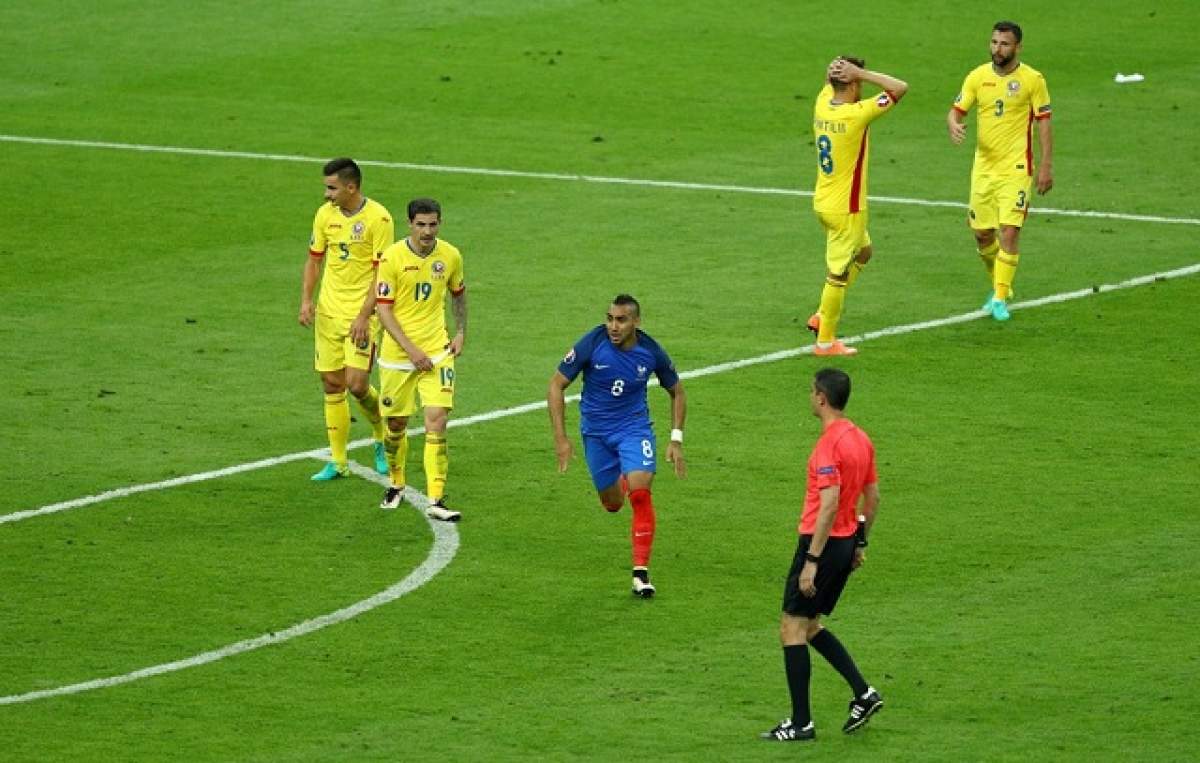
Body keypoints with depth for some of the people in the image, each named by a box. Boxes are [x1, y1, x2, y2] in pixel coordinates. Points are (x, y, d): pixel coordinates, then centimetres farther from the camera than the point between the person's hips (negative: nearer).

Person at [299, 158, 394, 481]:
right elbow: (314, 260, 13)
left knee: (357, 384, -12)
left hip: (362, 314, -5)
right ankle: (338, 462, 14)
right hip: (328, 311, 5)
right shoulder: (325, 214, 3)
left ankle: (382, 438, 17)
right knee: (332, 384, 5)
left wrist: (364, 316, -18)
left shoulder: (378, 218, -13)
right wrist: (306, 300, -1)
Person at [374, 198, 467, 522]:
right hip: (397, 355, -1)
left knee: (437, 421, -11)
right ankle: (396, 484, 37)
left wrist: (461, 332, 9)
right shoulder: (392, 258, -12)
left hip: (437, 352, 2)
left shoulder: (450, 256, 0)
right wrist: (411, 349, -17)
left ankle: (436, 500, -11)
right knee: (396, 423, 10)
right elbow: (383, 309, -11)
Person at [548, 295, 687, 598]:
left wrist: (676, 440, -2)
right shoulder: (591, 344, -20)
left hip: (634, 427, -1)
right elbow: (557, 385, -11)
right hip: (596, 431, 1)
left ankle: (641, 572, -15)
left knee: (640, 492, -21)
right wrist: (561, 439, -15)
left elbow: (677, 392, 4)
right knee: (612, 504, 11)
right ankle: (621, 479, 50)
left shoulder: (650, 352, -14)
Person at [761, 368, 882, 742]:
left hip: (822, 542, -9)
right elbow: (872, 497, 15)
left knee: (792, 628, -1)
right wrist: (860, 543, 24)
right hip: (847, 542, 9)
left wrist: (812, 561, -24)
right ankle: (863, 693, 11)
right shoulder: (861, 439, 9)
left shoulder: (830, 444, -19)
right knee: (809, 625, 19)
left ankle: (801, 723, 0)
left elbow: (830, 504, -25)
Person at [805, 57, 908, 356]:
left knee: (863, 252, 27)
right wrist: (859, 73, -20)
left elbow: (829, 83, 20)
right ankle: (825, 340, 11)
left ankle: (823, 316, 26)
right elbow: (900, 88, -21)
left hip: (823, 202, 9)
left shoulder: (822, 105, -3)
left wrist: (836, 70, -4)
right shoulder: (856, 115, -23)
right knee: (838, 273, 2)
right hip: (846, 208, -9)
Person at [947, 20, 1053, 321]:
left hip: (1016, 168, -4)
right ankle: (999, 285, 33)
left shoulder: (1032, 80, -6)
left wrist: (1047, 166, -6)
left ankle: (1000, 298, -6)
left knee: (1009, 231, -13)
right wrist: (954, 125, -20)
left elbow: (1044, 123, -2)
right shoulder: (977, 77, 2)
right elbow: (956, 111, 5)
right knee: (982, 233, 9)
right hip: (983, 166, 4)